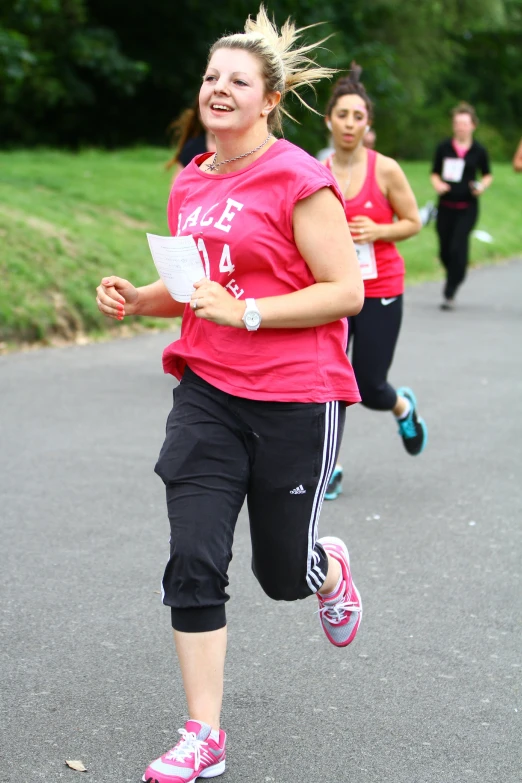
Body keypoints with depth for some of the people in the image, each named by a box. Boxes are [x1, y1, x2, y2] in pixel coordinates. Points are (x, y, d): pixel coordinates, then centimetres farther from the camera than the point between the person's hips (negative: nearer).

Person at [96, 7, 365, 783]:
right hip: (208, 393, 5)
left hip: (295, 398, -5)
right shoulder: (190, 185, 10)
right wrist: (137, 298, 3)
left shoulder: (299, 179, -11)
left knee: (284, 571, 9)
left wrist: (243, 311, -22)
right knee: (192, 563, -5)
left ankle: (331, 568, 47)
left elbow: (345, 291, -13)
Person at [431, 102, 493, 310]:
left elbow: (488, 175, 12)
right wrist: (437, 185, -10)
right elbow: (435, 173, 10)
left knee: (458, 248, -13)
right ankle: (454, 278, 38)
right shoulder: (443, 148, 1)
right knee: (445, 250, 7)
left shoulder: (479, 151, -1)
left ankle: (449, 294, -5)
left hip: (467, 207, -2)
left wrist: (482, 186, -8)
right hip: (446, 205, 2)